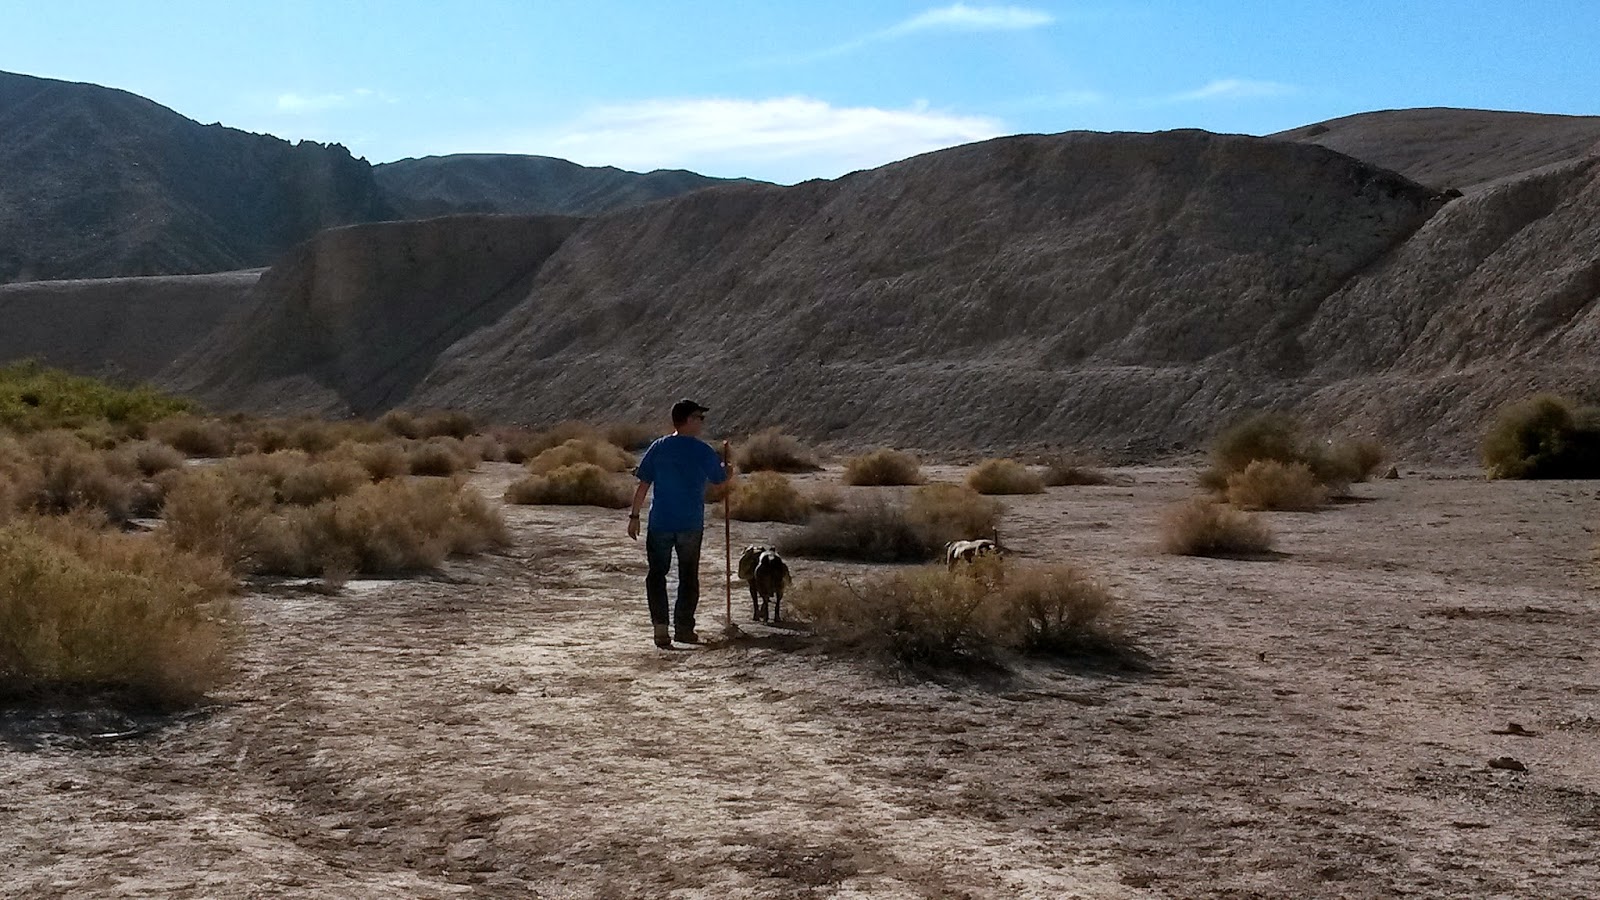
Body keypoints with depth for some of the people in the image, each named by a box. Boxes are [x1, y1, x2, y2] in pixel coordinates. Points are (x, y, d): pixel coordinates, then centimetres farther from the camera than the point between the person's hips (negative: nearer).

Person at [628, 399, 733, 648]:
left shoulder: (658, 448, -1)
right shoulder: (703, 451, -7)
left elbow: (643, 485, -1)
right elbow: (721, 479, 7)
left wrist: (634, 516, 6)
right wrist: (728, 469, 31)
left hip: (660, 523, 1)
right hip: (691, 525, -1)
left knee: (657, 574, 9)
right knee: (688, 576, 12)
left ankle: (660, 625, -3)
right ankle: (684, 627, 15)